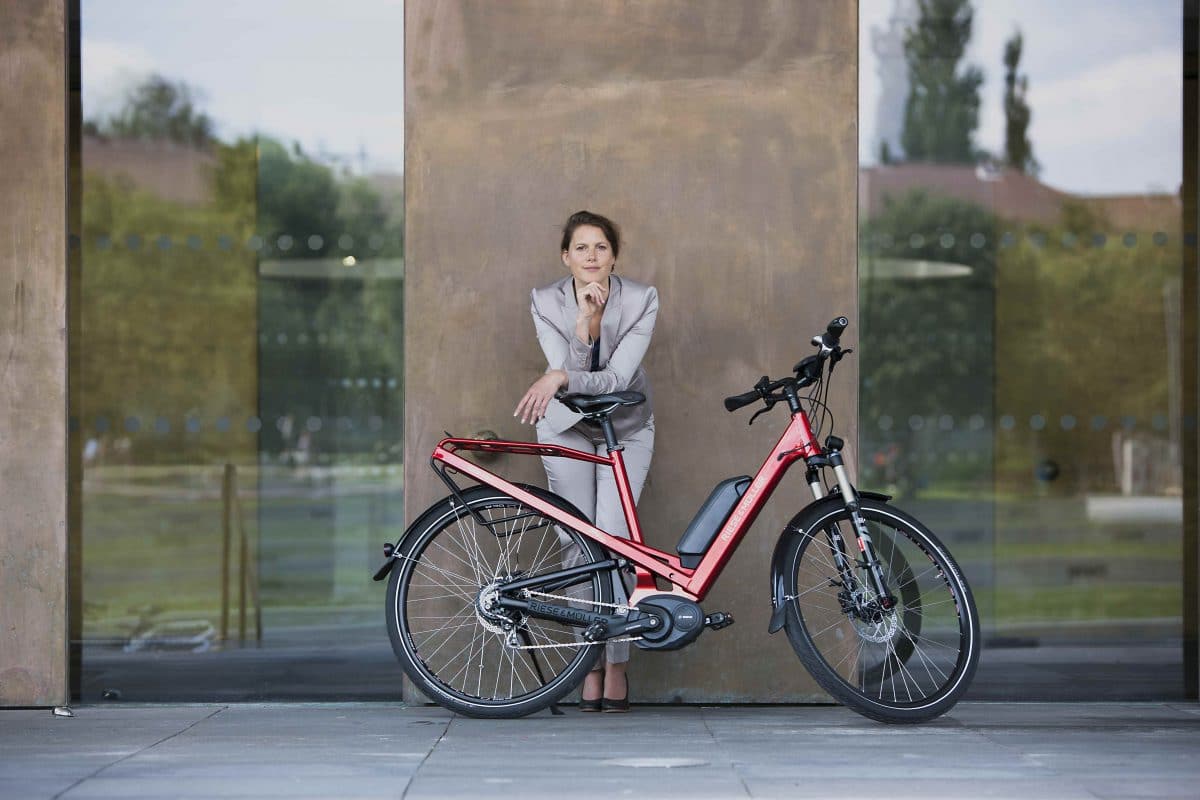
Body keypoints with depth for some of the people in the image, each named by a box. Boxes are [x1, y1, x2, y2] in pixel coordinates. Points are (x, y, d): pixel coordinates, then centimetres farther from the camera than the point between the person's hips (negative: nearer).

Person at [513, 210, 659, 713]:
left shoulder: (641, 300, -20)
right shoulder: (547, 302, -17)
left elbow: (615, 378, -27)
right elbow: (566, 375, -25)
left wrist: (560, 378, -42)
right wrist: (583, 322, -37)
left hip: (625, 427, -1)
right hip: (566, 427, 1)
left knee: (614, 538, -13)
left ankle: (616, 666, -6)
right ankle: (591, 666, 5)